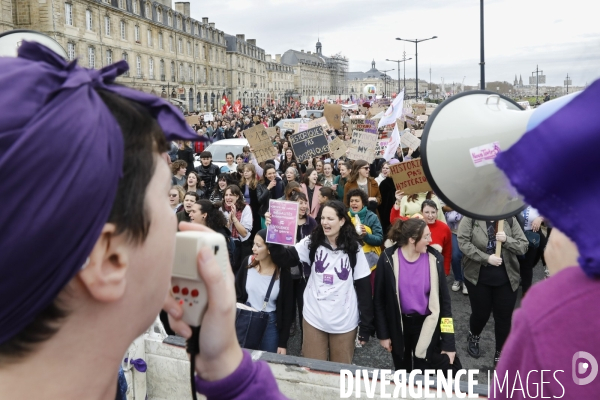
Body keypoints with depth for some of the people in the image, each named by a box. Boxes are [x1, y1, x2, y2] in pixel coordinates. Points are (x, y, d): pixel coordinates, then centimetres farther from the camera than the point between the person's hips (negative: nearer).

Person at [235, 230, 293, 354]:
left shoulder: (283, 272, -14)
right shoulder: (248, 262, -8)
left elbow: (287, 309, -8)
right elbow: (237, 293, 5)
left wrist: (283, 343, -6)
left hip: (271, 323, -2)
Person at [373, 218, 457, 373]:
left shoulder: (434, 259, -12)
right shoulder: (388, 259, -16)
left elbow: (444, 300, -6)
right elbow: (379, 299, -7)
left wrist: (449, 342, -7)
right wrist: (383, 334, -5)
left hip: (427, 325, 0)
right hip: (399, 325, 0)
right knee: (402, 372, 21)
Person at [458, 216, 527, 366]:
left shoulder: (510, 220, 0)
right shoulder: (470, 218, -7)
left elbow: (523, 246, -2)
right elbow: (463, 243, -16)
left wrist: (506, 240, -21)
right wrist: (486, 258, -22)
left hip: (506, 278, 2)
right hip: (478, 277, -2)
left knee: (504, 316, 8)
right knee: (481, 313, 12)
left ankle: (500, 353, 27)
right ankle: (473, 337, 45)